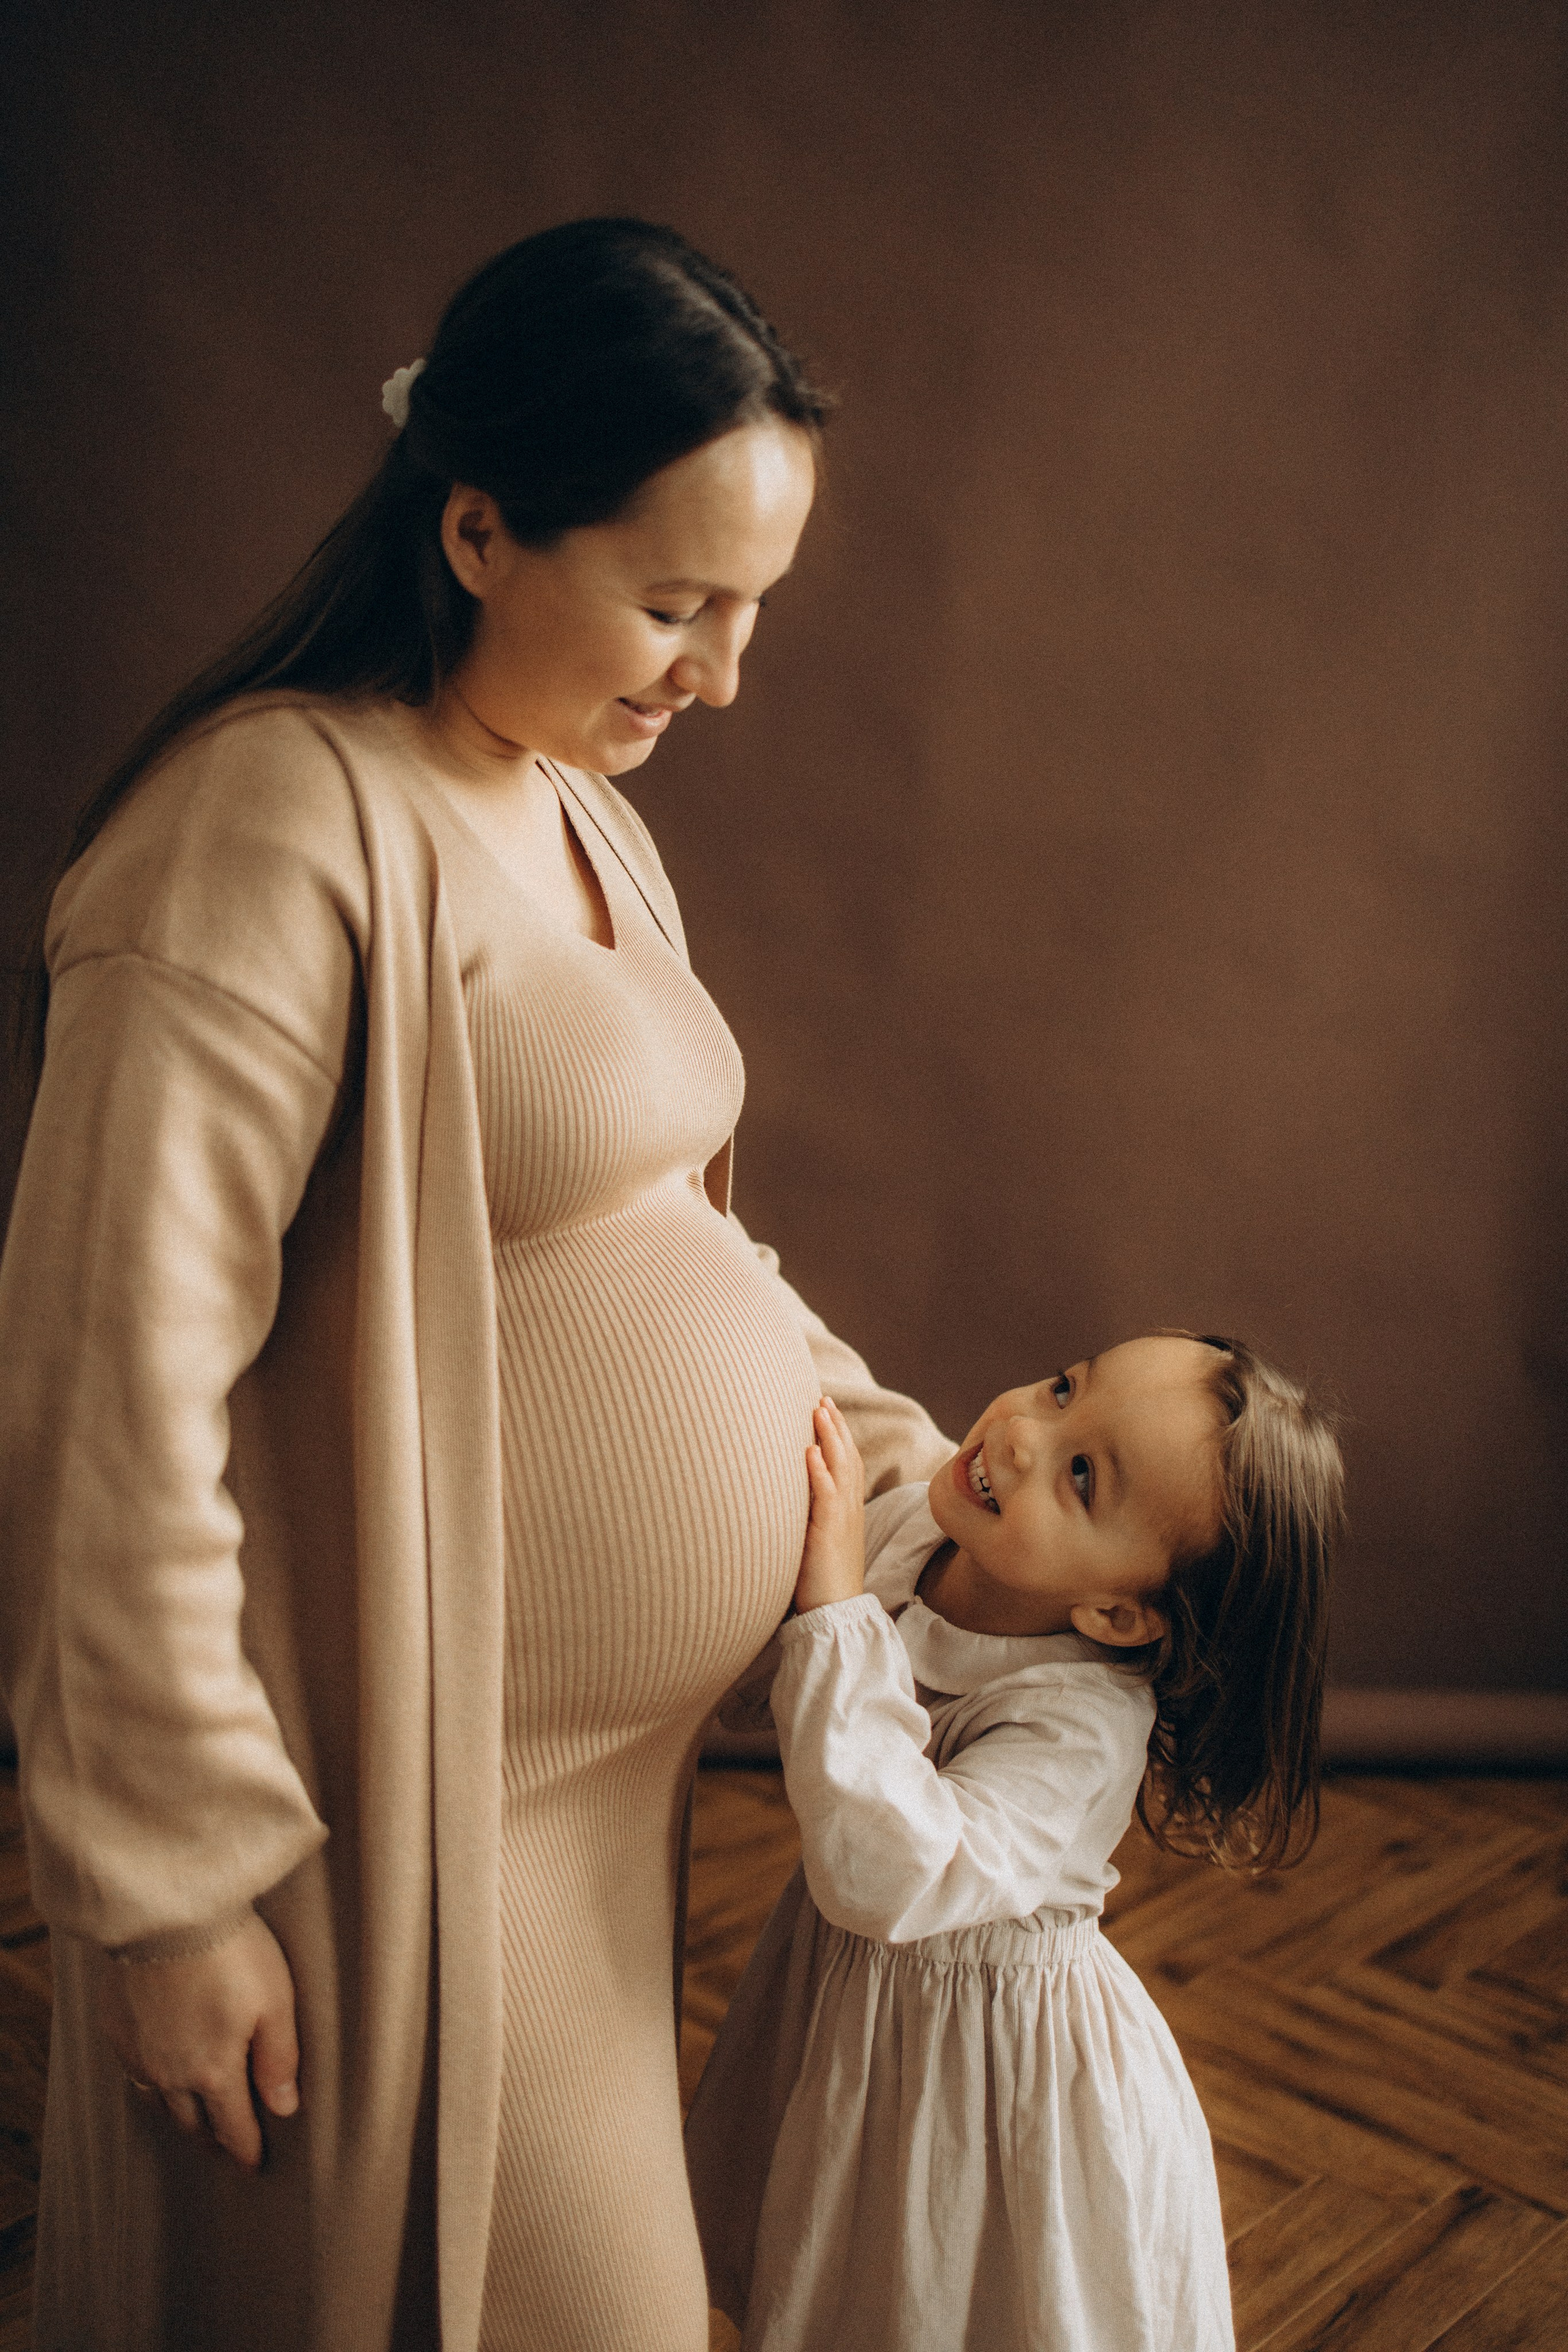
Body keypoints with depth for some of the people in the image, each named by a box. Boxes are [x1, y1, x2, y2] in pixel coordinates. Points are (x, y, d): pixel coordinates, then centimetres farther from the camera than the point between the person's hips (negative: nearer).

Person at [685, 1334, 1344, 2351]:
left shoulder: (1083, 1728, -34)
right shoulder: (894, 1525, -15)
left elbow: (895, 1881, -46)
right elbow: (741, 1676, 0)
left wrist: (839, 1611, -46)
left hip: (991, 2069, -6)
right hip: (839, 2001, 6)